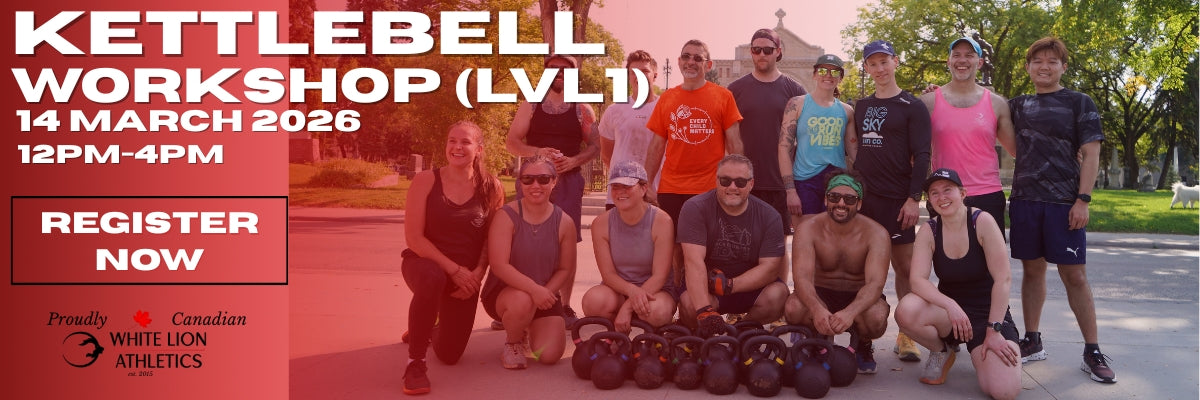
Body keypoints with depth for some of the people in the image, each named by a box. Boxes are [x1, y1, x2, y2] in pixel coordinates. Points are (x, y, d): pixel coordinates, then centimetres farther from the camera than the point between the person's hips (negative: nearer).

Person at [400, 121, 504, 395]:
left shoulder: (491, 188, -5)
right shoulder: (426, 180, -11)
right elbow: (413, 236, -14)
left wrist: (477, 274, -14)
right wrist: (454, 269, -20)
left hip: (466, 276, 3)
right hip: (424, 262, -3)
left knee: (449, 355, 6)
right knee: (432, 278, -42)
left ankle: (433, 330, 46)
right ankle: (415, 362, -23)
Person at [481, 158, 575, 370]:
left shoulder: (564, 223, -4)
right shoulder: (506, 216, -15)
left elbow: (565, 269, 2)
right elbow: (499, 266, -23)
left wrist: (546, 292, -17)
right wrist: (533, 289, -35)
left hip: (545, 296, 4)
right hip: (503, 293, -3)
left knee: (549, 355, -13)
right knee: (522, 301, -39)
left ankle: (529, 329, 25)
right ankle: (512, 342, -2)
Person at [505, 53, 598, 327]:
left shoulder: (582, 110, 8)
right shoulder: (530, 107, 9)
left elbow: (595, 146, 6)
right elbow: (512, 143, 3)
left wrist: (573, 161, -14)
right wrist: (538, 152, -16)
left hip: (568, 181, 0)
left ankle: (565, 306, 6)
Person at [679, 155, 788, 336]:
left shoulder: (769, 216, -6)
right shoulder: (695, 208, -13)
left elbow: (770, 267, -12)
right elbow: (694, 261, -25)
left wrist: (729, 285, -28)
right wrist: (704, 311, -38)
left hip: (750, 287, 2)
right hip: (705, 288, -2)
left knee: (777, 295, -27)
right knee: (689, 302, -33)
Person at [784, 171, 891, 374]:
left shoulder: (876, 234, -15)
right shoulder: (808, 228, -13)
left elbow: (875, 282, -28)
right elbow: (802, 276, -25)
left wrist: (850, 312, -49)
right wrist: (817, 309, -47)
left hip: (859, 298, -1)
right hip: (821, 295, 1)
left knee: (877, 317, -35)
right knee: (793, 308, -32)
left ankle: (863, 346, 4)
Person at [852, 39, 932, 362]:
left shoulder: (912, 107, 1)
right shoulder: (860, 107, 15)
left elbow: (921, 157, -5)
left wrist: (913, 198, -14)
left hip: (896, 200, -4)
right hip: (861, 196, 4)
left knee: (904, 265, -2)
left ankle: (906, 335, 4)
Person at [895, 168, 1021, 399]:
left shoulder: (982, 221, -14)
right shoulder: (928, 231, -5)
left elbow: (1003, 279, -16)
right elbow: (917, 280, -15)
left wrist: (994, 330, -18)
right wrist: (951, 305, -32)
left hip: (988, 312, -2)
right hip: (949, 309, 2)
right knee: (906, 311, -32)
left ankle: (979, 355, 12)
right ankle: (942, 351, 1)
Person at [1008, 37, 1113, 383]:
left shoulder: (1079, 103, 2)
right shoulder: (1019, 105, 12)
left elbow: (1091, 155, -3)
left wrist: (1082, 200, -12)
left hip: (1063, 203, -3)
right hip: (1024, 200, 4)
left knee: (1074, 275, -3)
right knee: (1032, 269, 9)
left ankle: (1092, 351, 5)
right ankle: (1033, 341, 18)